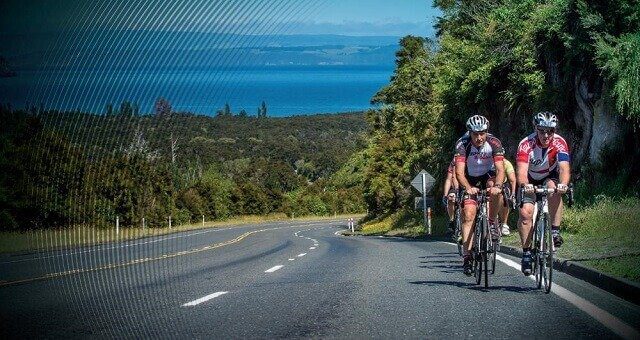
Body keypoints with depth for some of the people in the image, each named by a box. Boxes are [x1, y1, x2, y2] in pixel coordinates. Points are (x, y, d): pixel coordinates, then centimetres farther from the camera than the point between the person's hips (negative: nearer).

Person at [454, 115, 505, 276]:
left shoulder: (494, 143, -25)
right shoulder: (462, 144, -27)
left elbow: (500, 169, -32)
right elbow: (459, 172, -35)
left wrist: (497, 186, -51)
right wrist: (468, 188, -53)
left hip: (488, 176, 1)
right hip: (470, 180, -1)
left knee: (493, 186, -32)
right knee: (469, 213, -16)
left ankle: (491, 222, -10)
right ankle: (467, 255, -17)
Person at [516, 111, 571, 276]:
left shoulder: (559, 143, -25)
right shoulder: (526, 144, -29)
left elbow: (564, 167, -38)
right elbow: (522, 170, -41)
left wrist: (563, 184, -59)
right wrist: (525, 185, -63)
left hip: (550, 177, 0)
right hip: (530, 180, 0)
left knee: (554, 189, -34)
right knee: (525, 212, -20)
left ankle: (555, 231, -23)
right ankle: (526, 252, -7)